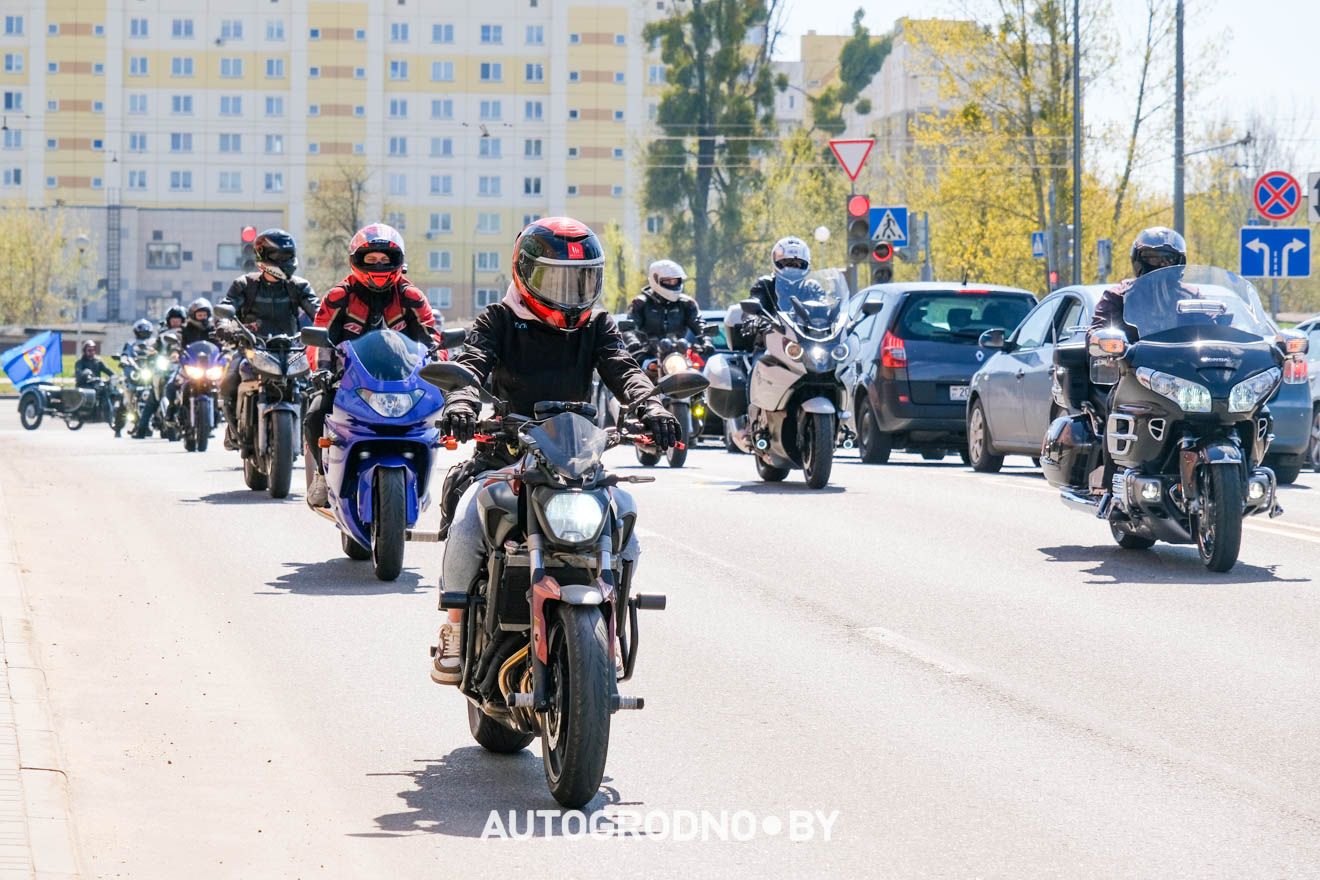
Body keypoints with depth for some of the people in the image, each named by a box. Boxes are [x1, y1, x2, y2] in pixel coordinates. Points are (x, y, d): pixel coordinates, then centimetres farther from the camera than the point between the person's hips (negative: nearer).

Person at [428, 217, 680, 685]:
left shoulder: (596, 326, 11)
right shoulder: (499, 321, 4)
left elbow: (622, 369, -5)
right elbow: (472, 361, -13)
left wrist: (648, 405, -28)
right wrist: (462, 400, -37)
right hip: (505, 453, -2)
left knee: (624, 539, -16)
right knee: (466, 527, -27)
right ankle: (455, 632, -4)